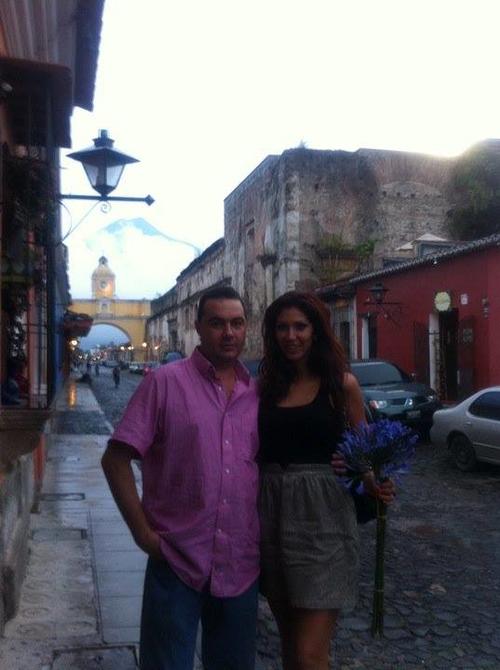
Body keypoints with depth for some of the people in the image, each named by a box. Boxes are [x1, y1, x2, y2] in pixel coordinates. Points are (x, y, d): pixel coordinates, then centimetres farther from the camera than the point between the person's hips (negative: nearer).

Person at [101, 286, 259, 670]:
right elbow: (116, 459, -8)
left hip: (241, 565, 4)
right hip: (177, 558, -4)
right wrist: (143, 534, -11)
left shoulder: (257, 393, 7)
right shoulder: (165, 382, -5)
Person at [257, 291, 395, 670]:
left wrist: (374, 486, -16)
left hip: (322, 514, -4)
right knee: (289, 639, 17)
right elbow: (256, 448, 13)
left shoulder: (342, 384, -2)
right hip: (272, 511, 4)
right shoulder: (266, 385, 8)